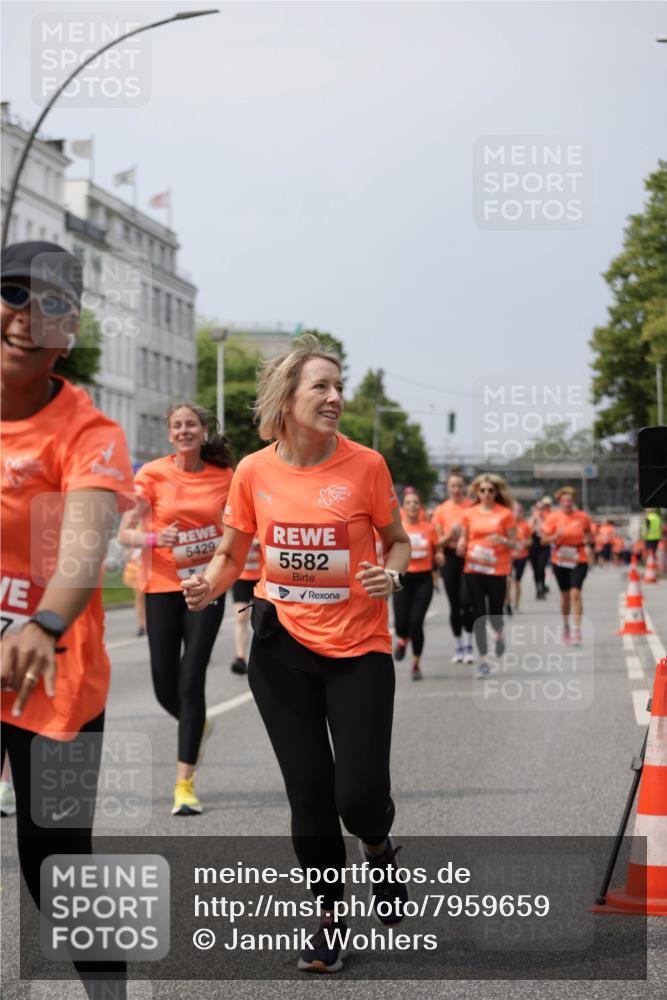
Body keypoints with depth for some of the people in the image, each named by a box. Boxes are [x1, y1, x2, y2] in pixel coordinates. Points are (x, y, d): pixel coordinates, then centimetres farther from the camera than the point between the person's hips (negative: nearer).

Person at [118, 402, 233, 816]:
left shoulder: (223, 477, 1)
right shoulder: (153, 474, -5)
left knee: (191, 681, -9)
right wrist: (155, 538, -25)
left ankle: (185, 782, -3)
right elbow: (125, 533, -6)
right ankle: (198, 726, 39)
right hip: (163, 587, 0)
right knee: (165, 688, 3)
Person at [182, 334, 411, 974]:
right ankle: (330, 914, 27)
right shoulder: (254, 471, -3)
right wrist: (208, 585, -11)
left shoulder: (365, 466, -8)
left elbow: (397, 542, 5)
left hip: (358, 647, -2)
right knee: (308, 790, 7)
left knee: (359, 795, -8)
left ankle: (379, 849, 29)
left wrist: (392, 575, -16)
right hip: (282, 646, 2)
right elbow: (232, 553, 10)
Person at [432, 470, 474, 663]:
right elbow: (438, 541, 7)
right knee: (454, 605, 7)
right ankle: (459, 647, 18)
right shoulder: (441, 510, 6)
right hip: (449, 558, 2)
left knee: (466, 600, -15)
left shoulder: (472, 507, 1)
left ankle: (468, 646, -5)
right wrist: (449, 536, -13)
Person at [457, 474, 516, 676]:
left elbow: (514, 543, 1)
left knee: (495, 612, 0)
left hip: (498, 570, -2)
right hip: (473, 569, 2)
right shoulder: (469, 513, 6)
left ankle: (499, 635, 38)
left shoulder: (505, 514, -1)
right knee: (479, 614, -1)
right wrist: (461, 546, -9)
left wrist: (502, 540, -19)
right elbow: (463, 538, 13)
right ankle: (482, 660, 5)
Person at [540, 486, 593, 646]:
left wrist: (586, 541, -8)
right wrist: (556, 536, -21)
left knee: (575, 593, -16)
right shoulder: (553, 517, -3)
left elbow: (589, 536, 14)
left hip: (579, 561, -1)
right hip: (560, 561, 1)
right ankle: (565, 627, 32)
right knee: (565, 594, 12)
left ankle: (577, 630, -16)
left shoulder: (582, 517, -1)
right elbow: (544, 540, -3)